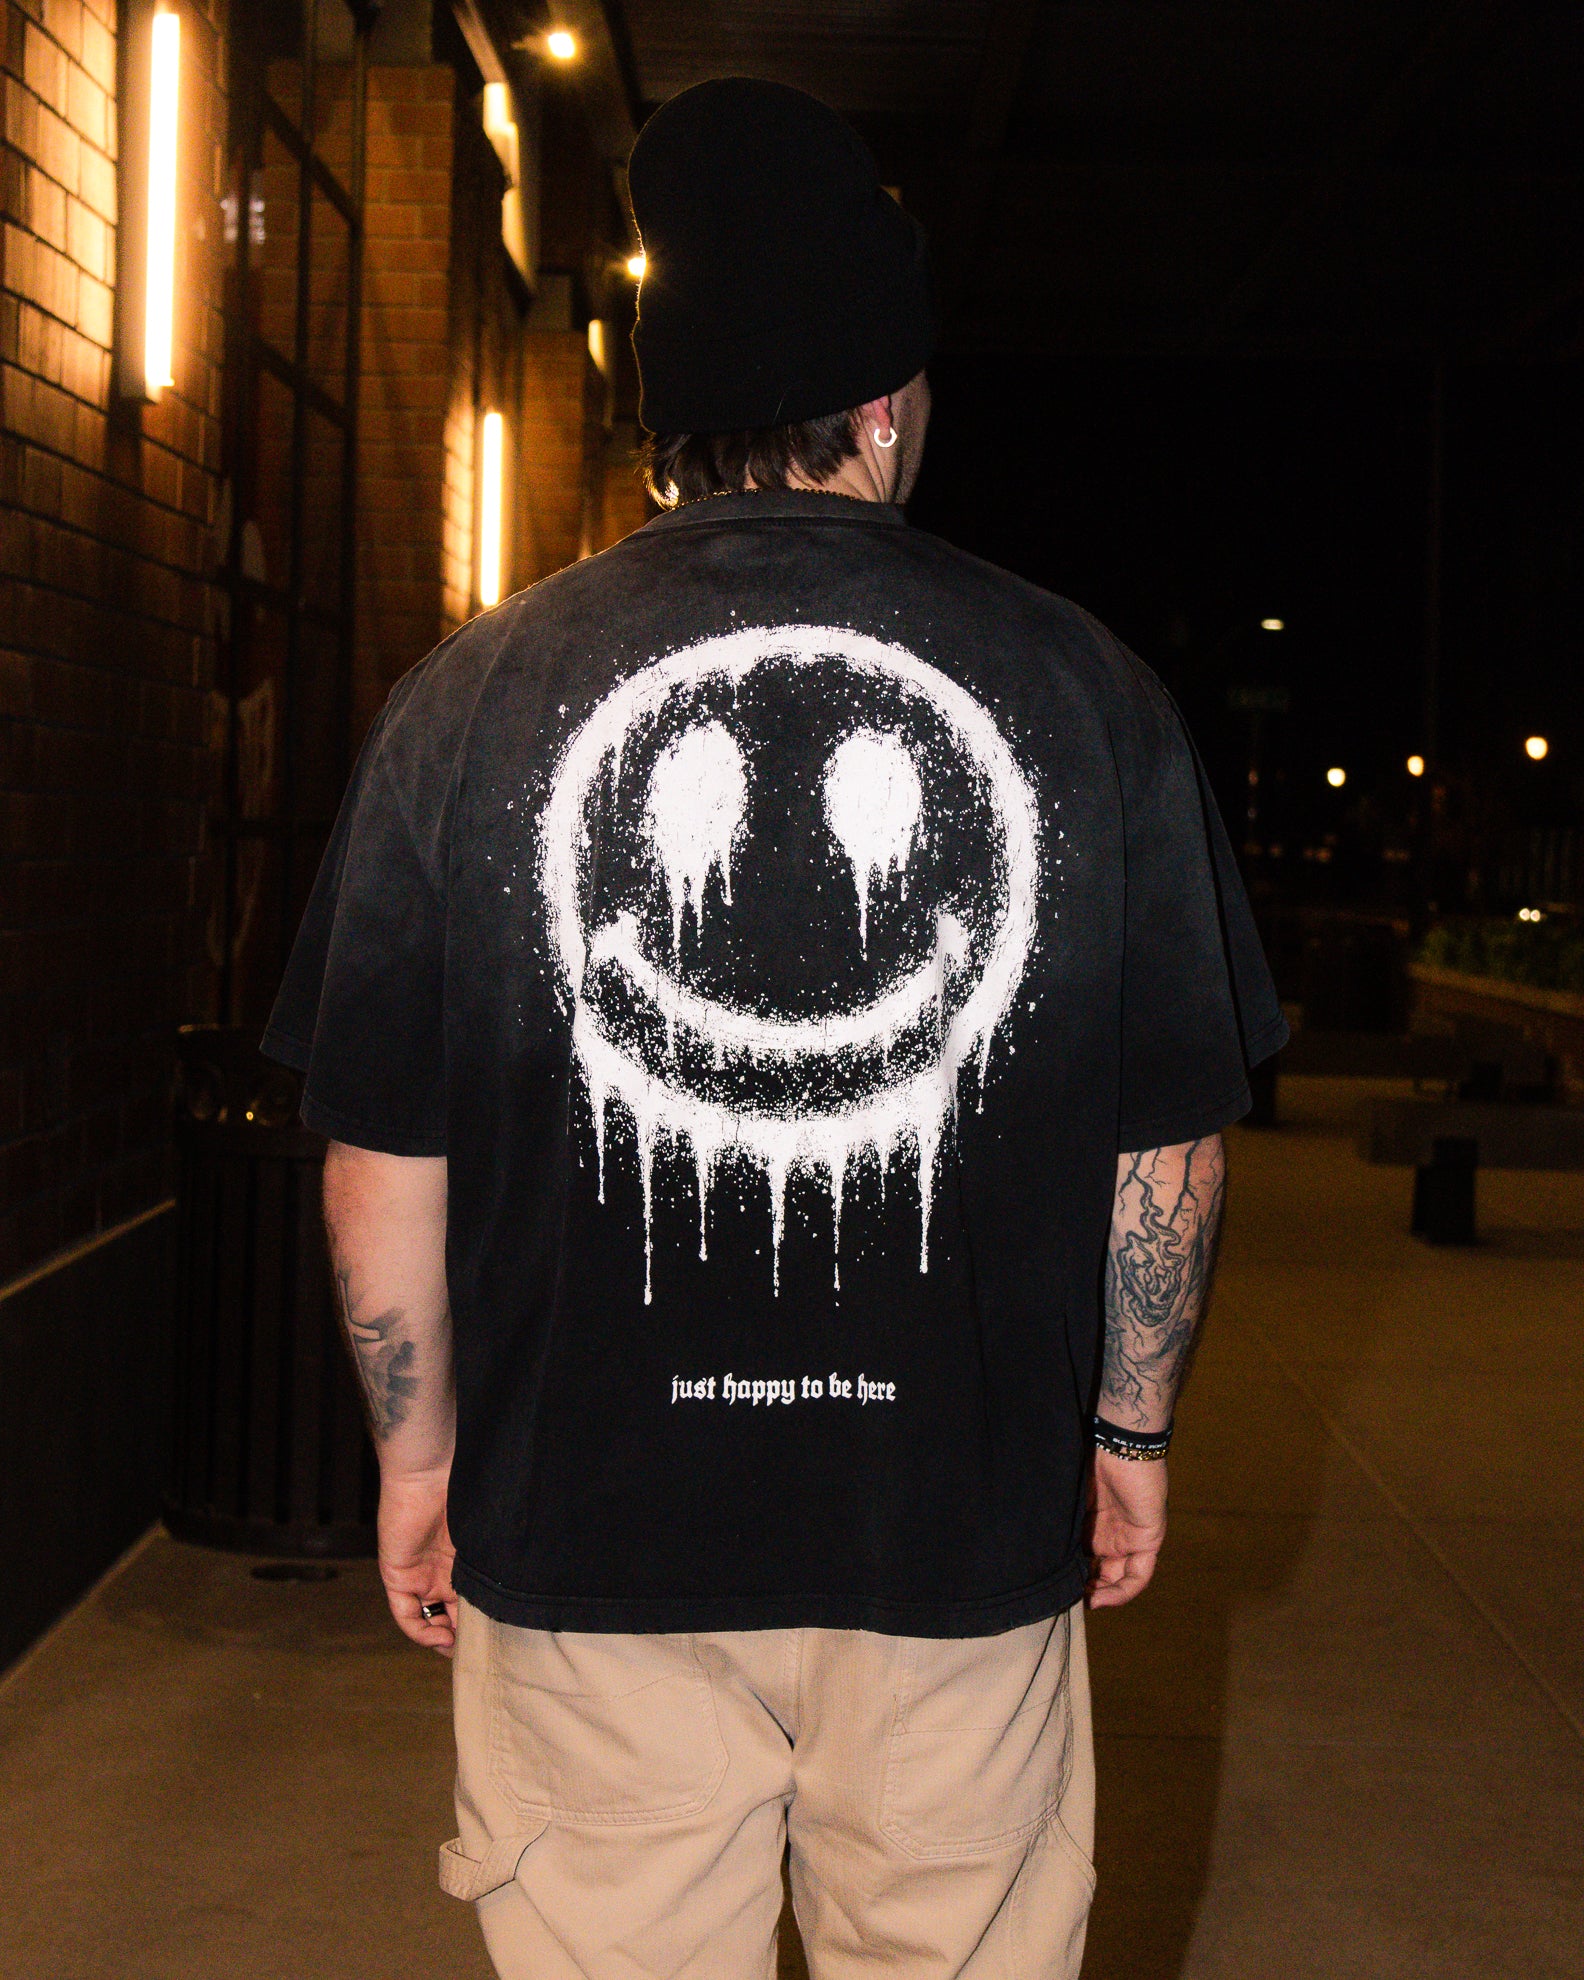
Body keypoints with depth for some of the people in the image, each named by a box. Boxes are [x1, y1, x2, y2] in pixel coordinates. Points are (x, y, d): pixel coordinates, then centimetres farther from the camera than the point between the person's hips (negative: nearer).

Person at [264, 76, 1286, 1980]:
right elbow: (1173, 1135, 2)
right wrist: (1133, 1421, 16)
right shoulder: (1086, 687, -5)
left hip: (589, 1534, 0)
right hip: (968, 1532, 1)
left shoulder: (476, 690, -6)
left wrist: (419, 1458, 12)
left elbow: (383, 1159, -1)